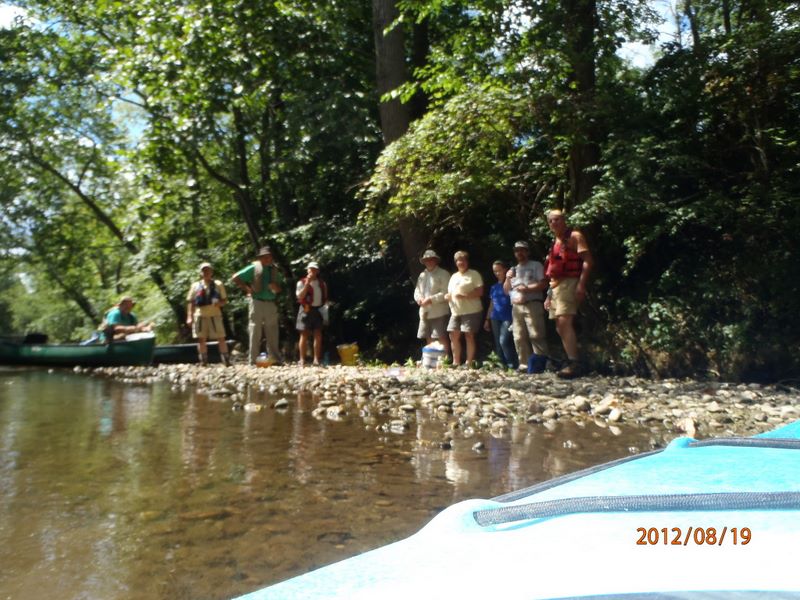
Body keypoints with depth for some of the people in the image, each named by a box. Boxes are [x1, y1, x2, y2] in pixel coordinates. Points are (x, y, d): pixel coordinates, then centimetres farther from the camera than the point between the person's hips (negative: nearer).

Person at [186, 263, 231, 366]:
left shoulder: (218, 284, 8)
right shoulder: (195, 286, 10)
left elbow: (225, 300, 8)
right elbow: (190, 302, 8)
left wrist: (219, 303, -15)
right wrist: (189, 317, -1)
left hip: (215, 315, -1)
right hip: (200, 315, 1)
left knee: (221, 338, -4)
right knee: (201, 339, 3)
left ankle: (227, 361, 1)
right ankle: (203, 362, 11)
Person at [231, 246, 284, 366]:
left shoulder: (274, 270, 13)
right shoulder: (254, 268, -1)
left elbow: (280, 287, 17)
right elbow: (235, 278, -1)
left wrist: (276, 287, -5)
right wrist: (247, 289, -4)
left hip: (271, 303, 4)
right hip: (257, 302, -4)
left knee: (272, 332, 6)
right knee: (255, 332, -1)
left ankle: (275, 358, 12)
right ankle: (253, 360, 5)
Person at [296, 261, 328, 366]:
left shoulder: (322, 283, 12)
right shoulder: (302, 282, -1)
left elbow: (325, 297, 20)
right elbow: (300, 297, -14)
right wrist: (307, 283, -18)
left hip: (319, 310, 4)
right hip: (306, 310, -4)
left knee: (318, 335, 2)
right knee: (304, 335, -2)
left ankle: (317, 360, 8)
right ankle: (302, 360, 3)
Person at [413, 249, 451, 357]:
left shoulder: (443, 274, -3)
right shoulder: (422, 275, 18)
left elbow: (445, 293, -12)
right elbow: (417, 290, 17)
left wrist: (431, 299, -19)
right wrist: (419, 298, -6)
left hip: (439, 312, -7)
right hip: (425, 312, 7)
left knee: (442, 338, -9)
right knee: (429, 339, 10)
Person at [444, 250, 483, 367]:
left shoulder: (474, 274, -2)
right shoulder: (453, 276, 19)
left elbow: (480, 292, -11)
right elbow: (450, 292, 24)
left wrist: (464, 296, -21)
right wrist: (447, 296, -1)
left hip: (471, 311, -7)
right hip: (455, 312, 7)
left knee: (469, 335, -6)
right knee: (454, 336, 4)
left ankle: (469, 363, 2)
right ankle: (456, 362, 14)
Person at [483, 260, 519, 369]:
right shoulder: (494, 287, 15)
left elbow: (507, 292, -21)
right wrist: (487, 319, 16)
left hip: (508, 317, -6)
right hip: (495, 318, 6)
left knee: (504, 341, -18)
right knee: (498, 344, 4)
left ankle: (514, 366, -9)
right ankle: (505, 365, 12)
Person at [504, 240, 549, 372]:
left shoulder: (536, 265, 7)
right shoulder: (513, 270, 24)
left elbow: (543, 284, -4)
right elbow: (506, 290, 20)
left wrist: (527, 288, -14)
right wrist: (508, 279, 2)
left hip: (532, 304, -6)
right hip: (516, 307, 6)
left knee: (536, 335, -12)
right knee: (519, 337, 1)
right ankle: (524, 363, 5)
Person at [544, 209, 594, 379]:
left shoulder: (574, 236, -3)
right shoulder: (555, 242, 22)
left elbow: (588, 261, -13)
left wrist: (581, 284, -25)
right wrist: (549, 294, 20)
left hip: (569, 284, -9)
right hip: (556, 286, 9)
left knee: (564, 322, -23)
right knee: (560, 327, 8)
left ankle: (574, 363, -26)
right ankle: (571, 362, 13)